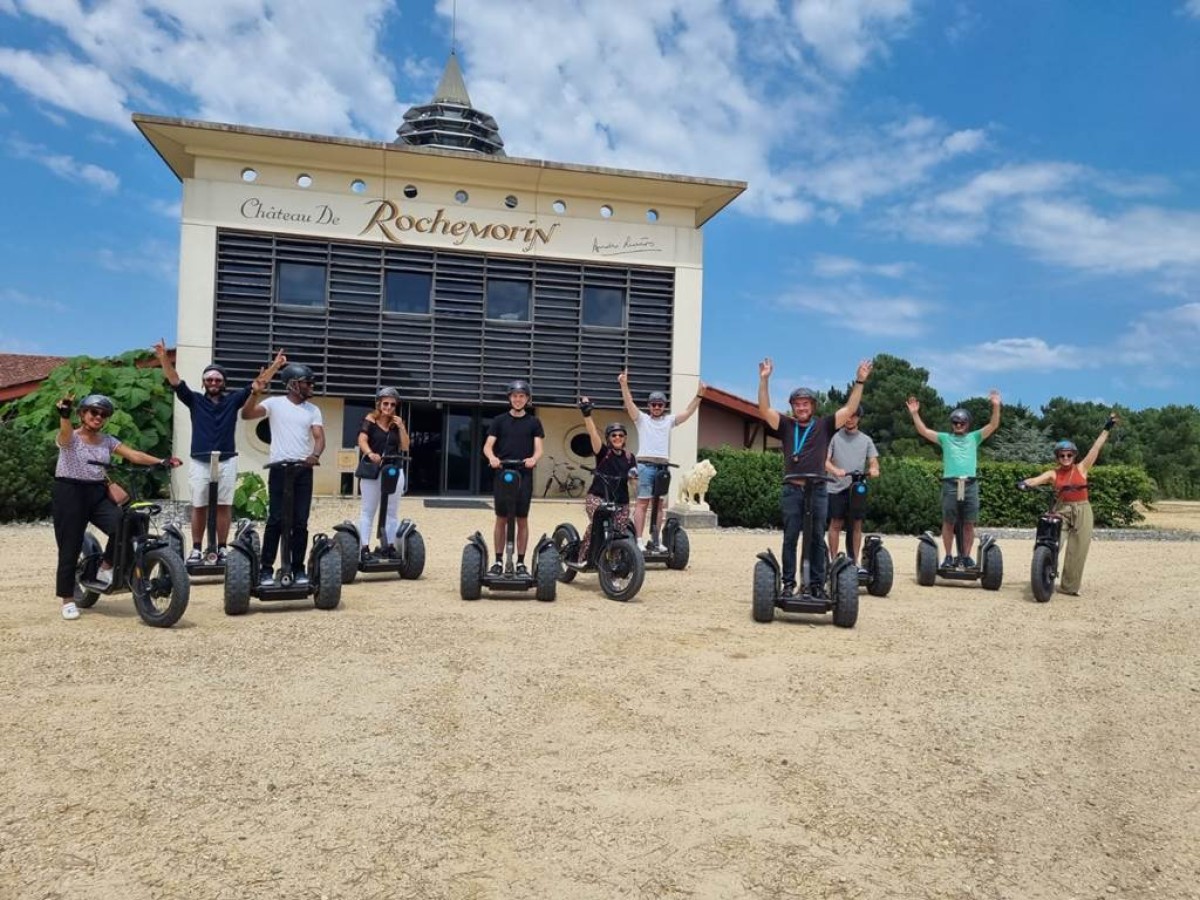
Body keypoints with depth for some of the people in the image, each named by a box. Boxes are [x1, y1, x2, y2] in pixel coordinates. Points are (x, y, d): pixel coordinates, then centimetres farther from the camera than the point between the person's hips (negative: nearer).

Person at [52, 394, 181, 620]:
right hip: (69, 493, -4)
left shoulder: (107, 440, 10)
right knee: (70, 548, -1)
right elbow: (65, 432, -29)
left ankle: (106, 568, 4)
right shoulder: (70, 438, -4)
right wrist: (64, 414, -52)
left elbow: (134, 455, -1)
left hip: (97, 494, 4)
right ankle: (67, 599, 12)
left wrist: (161, 461, -16)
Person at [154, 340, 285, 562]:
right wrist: (164, 358, -20)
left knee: (224, 506, 4)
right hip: (199, 462, 0)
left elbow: (256, 385, 3)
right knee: (199, 507, 6)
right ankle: (196, 549, 12)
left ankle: (222, 548, 10)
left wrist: (275, 366, -6)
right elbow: (175, 382, -5)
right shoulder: (195, 400, 6)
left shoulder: (233, 400, 7)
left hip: (227, 461, 0)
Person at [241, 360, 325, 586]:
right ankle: (267, 569, 4)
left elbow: (319, 437, -1)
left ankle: (298, 568, 11)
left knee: (300, 522, 4)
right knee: (276, 520, -3)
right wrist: (255, 393, -26)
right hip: (279, 469, -3)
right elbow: (246, 415, -10)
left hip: (304, 470, 3)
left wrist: (315, 455, -21)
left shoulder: (313, 410, 10)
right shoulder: (275, 403, 0)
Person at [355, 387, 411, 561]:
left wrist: (401, 427, -5)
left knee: (392, 511, 7)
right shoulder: (370, 419, -1)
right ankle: (365, 547, 1)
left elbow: (405, 447, 5)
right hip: (372, 470, -4)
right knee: (368, 510, 2)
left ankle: (390, 546, 13)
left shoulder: (397, 424, 8)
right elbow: (362, 440, -15)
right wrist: (370, 453, -34)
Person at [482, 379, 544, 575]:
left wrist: (533, 459, -23)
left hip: (524, 475, 0)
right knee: (501, 519, 3)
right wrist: (492, 457, -22)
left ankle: (521, 562, 10)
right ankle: (498, 561, 10)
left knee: (522, 520, 3)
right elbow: (487, 446, 0)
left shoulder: (534, 422, 8)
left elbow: (538, 448, 0)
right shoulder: (499, 420, 8)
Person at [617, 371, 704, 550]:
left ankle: (655, 540, 10)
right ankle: (639, 540, -8)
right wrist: (624, 385, -20)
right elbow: (629, 404, -6)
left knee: (660, 504, 5)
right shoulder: (642, 419, 8)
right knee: (642, 502, -7)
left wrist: (698, 395, -4)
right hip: (645, 465, -4)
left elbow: (688, 412, 8)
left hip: (663, 466, 4)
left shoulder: (669, 420, 18)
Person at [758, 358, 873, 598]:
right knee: (790, 538, 3)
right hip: (792, 489, 0)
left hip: (817, 489, 0)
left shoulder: (824, 425, 7)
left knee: (817, 539, 5)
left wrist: (860, 382, -5)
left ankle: (817, 584, 10)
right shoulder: (785, 425, 8)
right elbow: (764, 410, -2)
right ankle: (788, 583, 9)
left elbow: (850, 409, 2)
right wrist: (764, 380, -11)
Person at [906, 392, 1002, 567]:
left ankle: (966, 557, 10)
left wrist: (996, 406, -5)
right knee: (948, 522, 0)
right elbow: (923, 431, 6)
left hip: (970, 484, 1)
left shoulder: (974, 437, 18)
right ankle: (948, 556, 7)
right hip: (950, 484, -1)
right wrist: (915, 414, -5)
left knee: (969, 523, 2)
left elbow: (993, 425, 8)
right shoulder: (945, 438, 15)